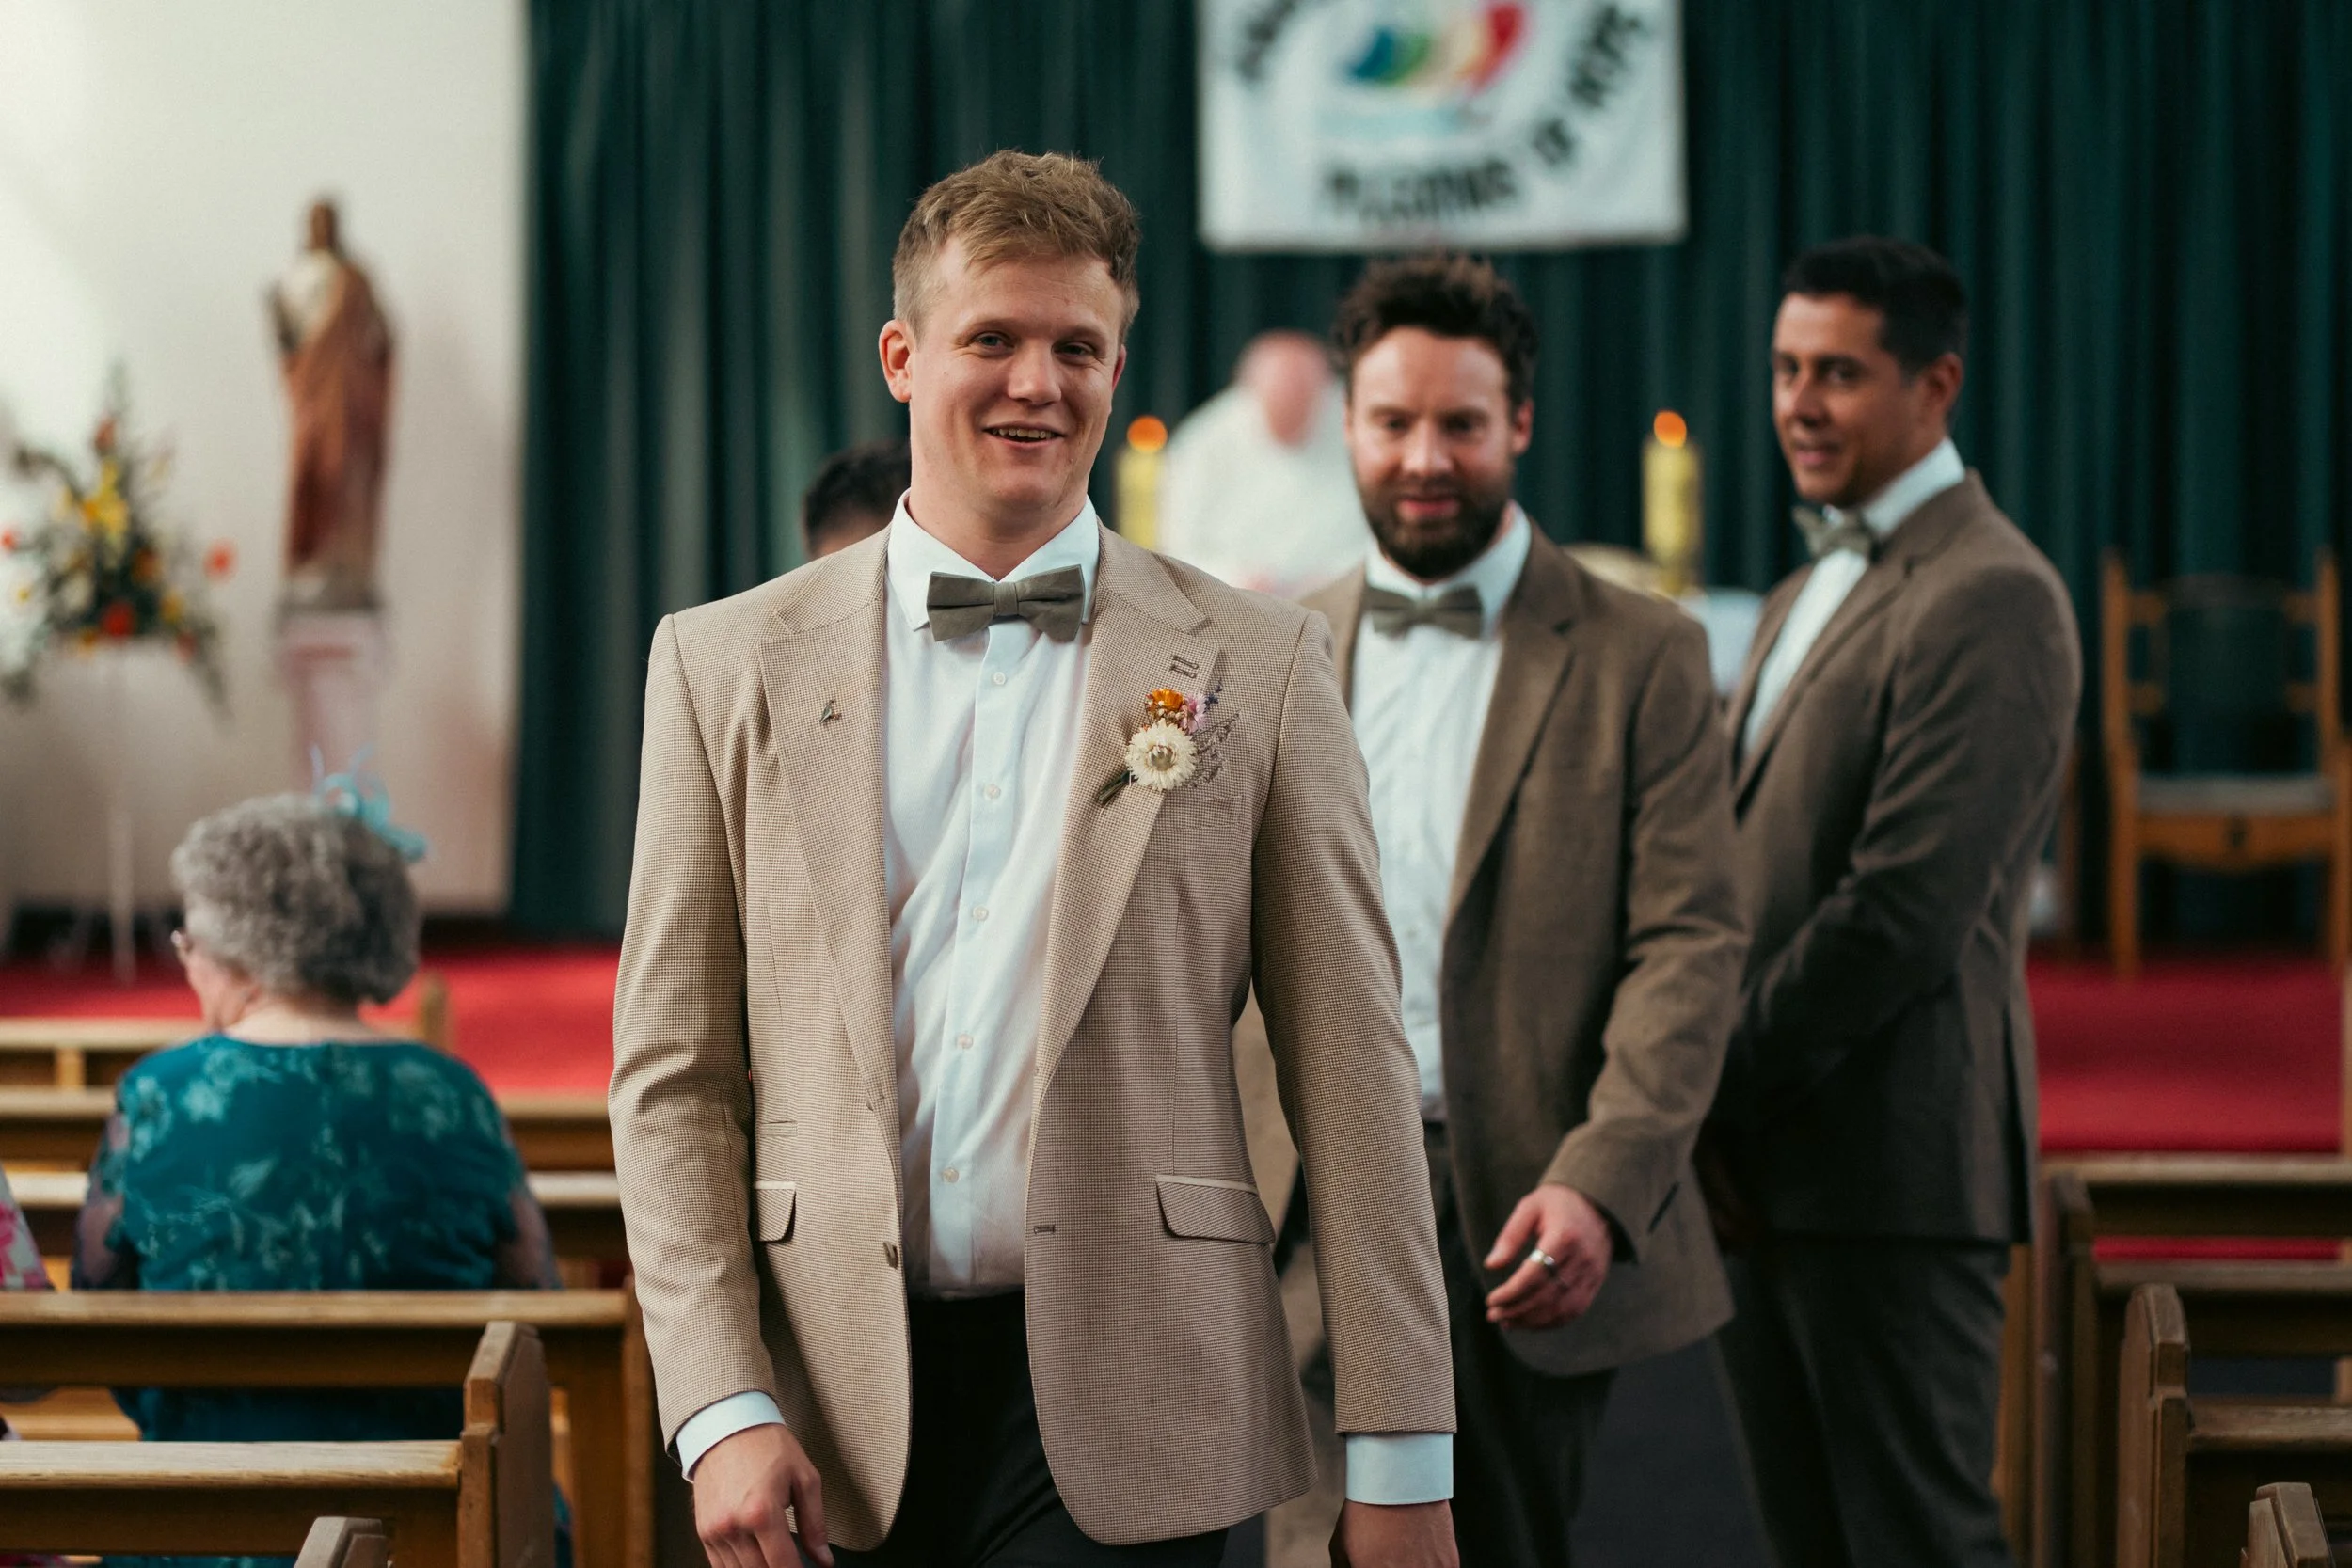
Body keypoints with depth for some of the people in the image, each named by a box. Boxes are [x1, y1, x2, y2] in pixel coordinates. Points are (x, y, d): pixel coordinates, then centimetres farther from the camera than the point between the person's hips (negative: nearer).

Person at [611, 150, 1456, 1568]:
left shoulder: (1259, 666, 5)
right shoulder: (728, 666, 8)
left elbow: (1354, 1077, 3)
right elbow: (672, 1074, 6)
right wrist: (721, 1410, -5)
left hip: (1123, 1405, -1)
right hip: (839, 1415, 1)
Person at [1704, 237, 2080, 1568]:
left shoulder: (1989, 598, -12)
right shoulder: (1809, 596, 19)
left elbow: (1909, 905, -19)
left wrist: (1727, 1091, -12)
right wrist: (1712, 1113, 6)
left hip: (1889, 1159, -9)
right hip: (1771, 1160, 9)